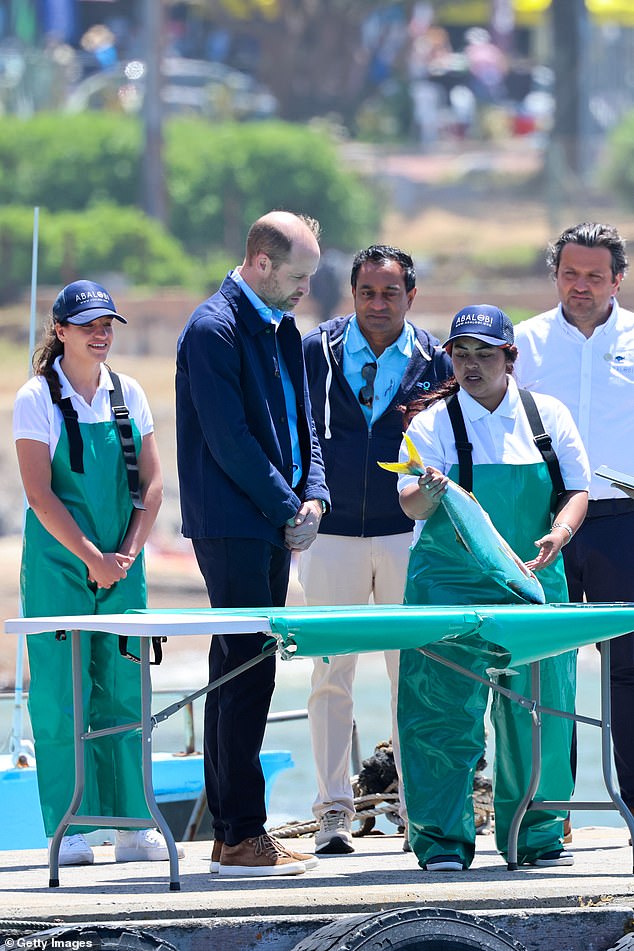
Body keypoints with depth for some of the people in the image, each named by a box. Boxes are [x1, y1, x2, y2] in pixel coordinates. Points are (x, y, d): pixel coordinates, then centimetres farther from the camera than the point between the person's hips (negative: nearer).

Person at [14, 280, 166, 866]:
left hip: (121, 566, 4)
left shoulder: (128, 395, 9)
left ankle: (133, 824, 6)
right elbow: (40, 494, -9)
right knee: (62, 693, -5)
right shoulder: (38, 399, -4)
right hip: (59, 565, -4)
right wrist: (90, 557, -15)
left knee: (126, 690, 3)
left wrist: (128, 553, -5)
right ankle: (69, 830, -2)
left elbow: (151, 484, 8)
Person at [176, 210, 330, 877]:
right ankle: (242, 839, -10)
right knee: (247, 671, -10)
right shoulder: (213, 329, -13)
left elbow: (300, 422, 20)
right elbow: (229, 440, -17)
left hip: (272, 524, 9)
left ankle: (232, 834, 12)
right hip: (231, 526, -9)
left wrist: (312, 494, 3)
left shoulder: (282, 328, 16)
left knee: (242, 672, 10)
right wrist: (288, 508, -12)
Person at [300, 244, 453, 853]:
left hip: (408, 534, 0)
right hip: (332, 533, 0)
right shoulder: (316, 352, 2)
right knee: (330, 673, -2)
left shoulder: (433, 362, 3)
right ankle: (333, 809, 2)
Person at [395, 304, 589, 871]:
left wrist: (559, 533, -14)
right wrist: (426, 492, -32)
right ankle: (443, 841, -3)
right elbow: (412, 504, -9)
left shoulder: (549, 417, 8)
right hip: (450, 585, -2)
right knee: (446, 713, -8)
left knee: (537, 711, 2)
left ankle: (535, 836, 13)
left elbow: (576, 490, 6)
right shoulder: (432, 423, 0)